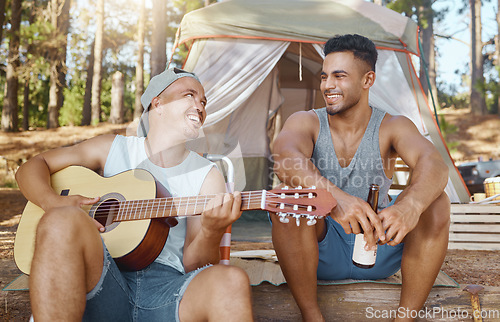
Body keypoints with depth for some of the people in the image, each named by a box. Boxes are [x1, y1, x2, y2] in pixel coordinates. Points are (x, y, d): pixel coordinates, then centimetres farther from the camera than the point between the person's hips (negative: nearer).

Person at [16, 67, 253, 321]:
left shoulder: (208, 176, 8)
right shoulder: (113, 148, 11)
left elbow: (192, 264, 3)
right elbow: (31, 167, 15)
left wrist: (211, 233, -20)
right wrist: (53, 202, -6)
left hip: (167, 285, -1)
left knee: (231, 282, -35)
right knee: (63, 220, -31)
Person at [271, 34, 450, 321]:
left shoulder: (392, 127, -3)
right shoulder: (306, 122, -4)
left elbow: (434, 164, -24)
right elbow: (285, 158, -29)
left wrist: (411, 205, -48)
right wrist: (335, 197, -49)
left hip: (380, 249, 1)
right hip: (323, 253, 0)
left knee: (436, 202, -21)